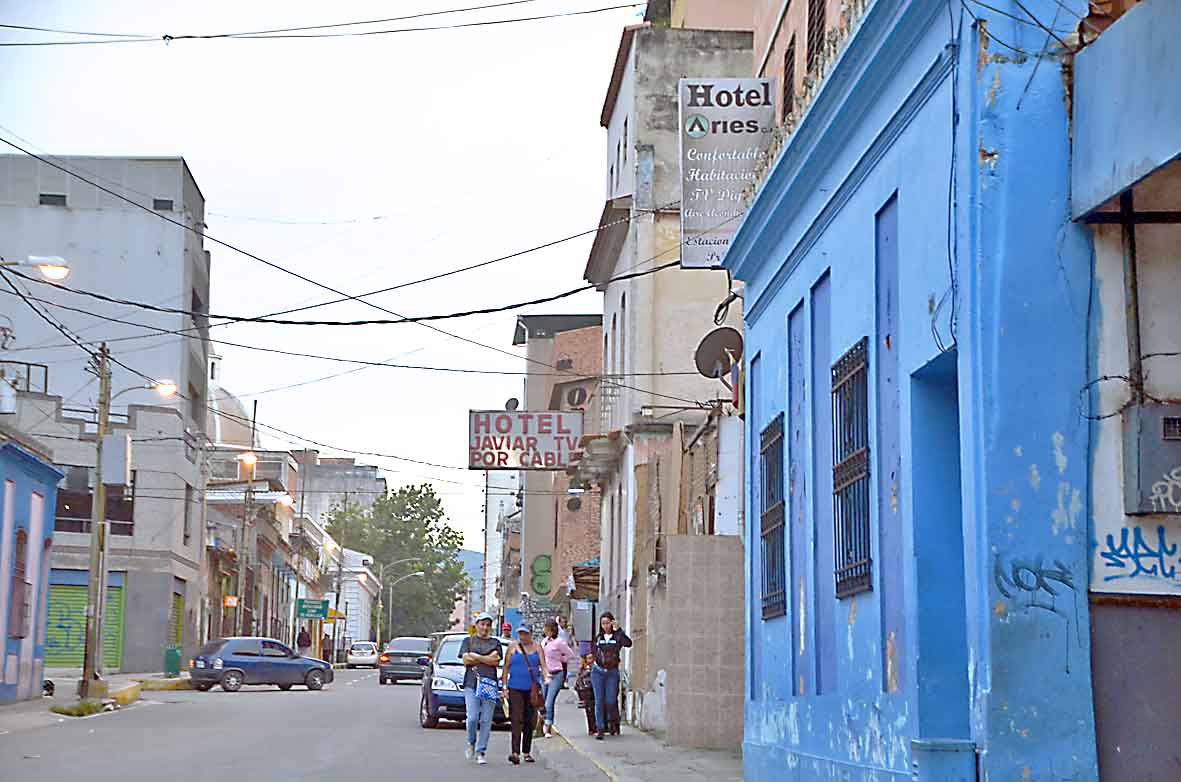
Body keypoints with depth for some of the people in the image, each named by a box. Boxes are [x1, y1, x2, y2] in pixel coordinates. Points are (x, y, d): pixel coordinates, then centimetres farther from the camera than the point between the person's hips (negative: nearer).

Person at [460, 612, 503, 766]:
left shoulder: (495, 642, 16)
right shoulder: (468, 641, 14)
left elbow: (496, 662, 2)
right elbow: (466, 660, 0)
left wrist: (476, 657, -4)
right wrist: (487, 658, -3)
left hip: (490, 684, 1)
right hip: (471, 683, -1)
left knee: (486, 720, -3)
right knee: (472, 718, -11)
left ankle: (481, 752, 2)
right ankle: (471, 743, 15)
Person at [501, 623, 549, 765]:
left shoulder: (537, 647, 9)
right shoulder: (513, 646, 5)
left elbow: (543, 665, 6)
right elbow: (506, 667, 6)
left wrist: (546, 677, -13)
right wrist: (504, 685, -1)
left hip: (532, 688, 2)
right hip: (515, 688, -2)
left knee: (530, 721, 6)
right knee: (516, 720, -11)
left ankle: (527, 752, 18)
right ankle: (515, 753, -18)